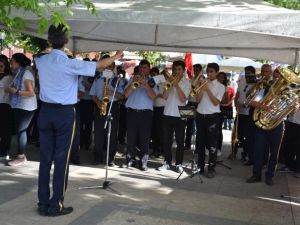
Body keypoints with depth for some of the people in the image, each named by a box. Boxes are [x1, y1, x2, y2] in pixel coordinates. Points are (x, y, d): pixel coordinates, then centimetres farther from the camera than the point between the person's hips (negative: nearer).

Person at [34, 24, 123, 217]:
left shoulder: (41, 61, 2)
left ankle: (43, 204, 14)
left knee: (45, 158, 8)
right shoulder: (71, 64, -12)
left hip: (46, 111, 5)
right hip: (65, 113, -5)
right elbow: (100, 65, -3)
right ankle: (56, 205, 6)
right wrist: (116, 56, 14)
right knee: (61, 159, 1)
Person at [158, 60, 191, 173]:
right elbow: (164, 96, -3)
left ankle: (179, 164, 11)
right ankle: (167, 162, 16)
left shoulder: (186, 82, -1)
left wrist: (177, 85, -20)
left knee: (180, 141, 2)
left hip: (180, 115, -3)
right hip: (167, 114, 3)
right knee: (167, 140, 7)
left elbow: (183, 99, -13)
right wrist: (170, 84, -12)